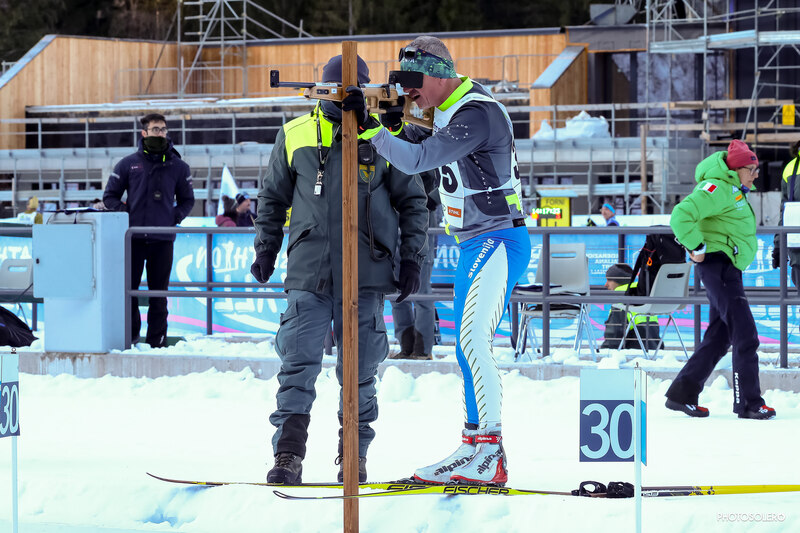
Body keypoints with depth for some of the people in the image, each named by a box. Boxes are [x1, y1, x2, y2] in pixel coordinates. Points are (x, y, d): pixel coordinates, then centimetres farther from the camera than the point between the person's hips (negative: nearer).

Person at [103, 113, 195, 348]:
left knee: (159, 293, 3)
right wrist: (125, 214, -5)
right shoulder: (129, 164, 5)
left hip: (163, 240, 1)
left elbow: (187, 200, 18)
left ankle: (157, 341, 7)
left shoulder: (178, 166, 8)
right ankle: (129, 335, 7)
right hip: (133, 238, 0)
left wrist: (175, 218, 1)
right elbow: (110, 196, 11)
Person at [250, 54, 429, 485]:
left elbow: (412, 202, 12)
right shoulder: (295, 137, 6)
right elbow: (272, 197, 18)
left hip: (366, 276, 0)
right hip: (309, 274, 0)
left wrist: (412, 258, 5)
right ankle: (288, 454, -8)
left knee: (359, 370, 4)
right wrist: (266, 249, 11)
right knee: (298, 366, -9)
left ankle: (355, 453, 15)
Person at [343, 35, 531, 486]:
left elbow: (417, 160, -25)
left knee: (473, 341, -22)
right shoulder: (449, 109, 12)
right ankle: (475, 447, 20)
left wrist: (371, 128, -17)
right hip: (473, 246, 11)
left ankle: (491, 455, -28)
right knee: (468, 347, 13)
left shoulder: (477, 114, -20)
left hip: (498, 242, -11)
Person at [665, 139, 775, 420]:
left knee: (719, 337, 12)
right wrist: (698, 247, -19)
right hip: (718, 265, -11)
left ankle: (682, 394, 14)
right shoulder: (717, 188, -14)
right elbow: (681, 216, -25)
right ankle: (749, 402, -10)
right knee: (745, 335, -11)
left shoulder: (734, 191, 18)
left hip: (728, 269, 11)